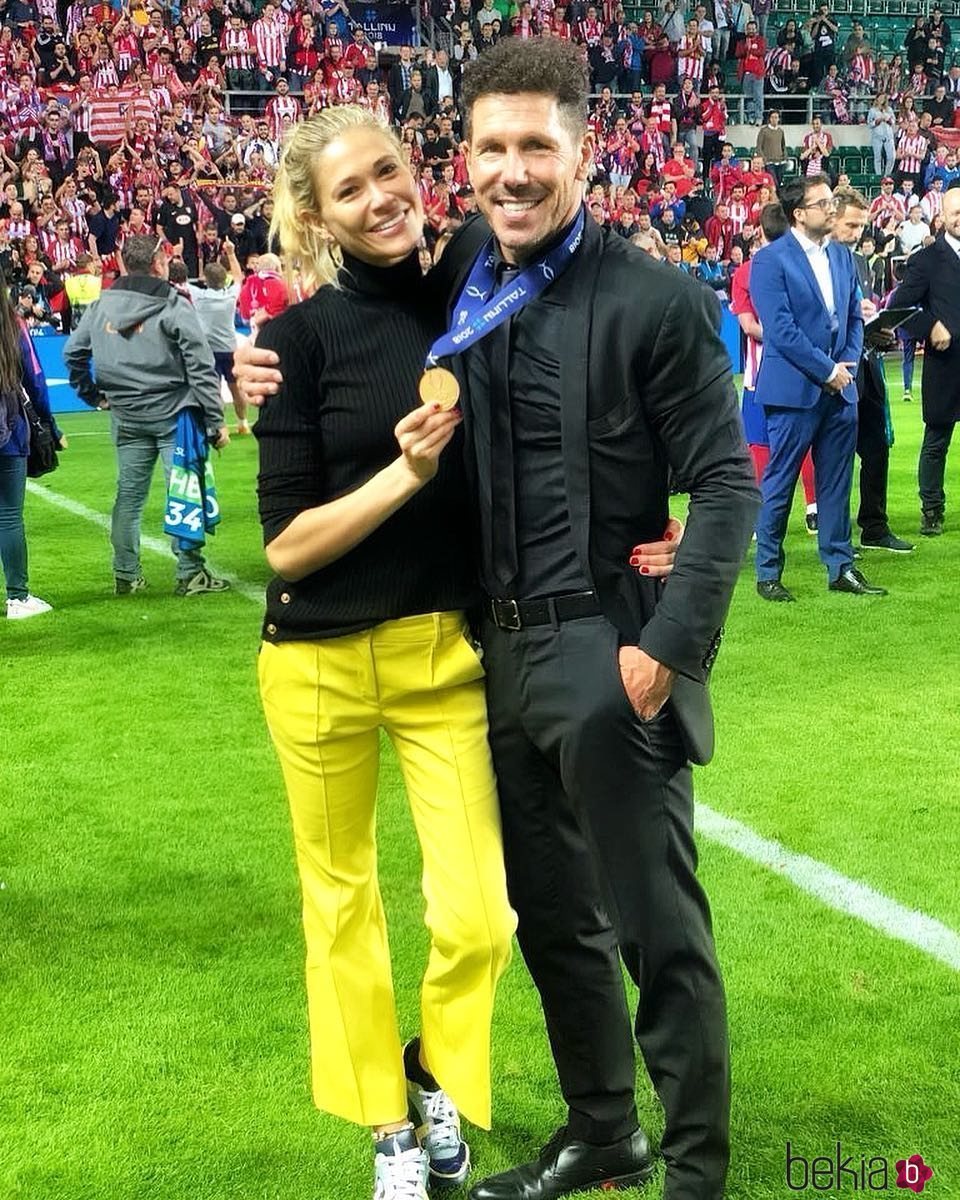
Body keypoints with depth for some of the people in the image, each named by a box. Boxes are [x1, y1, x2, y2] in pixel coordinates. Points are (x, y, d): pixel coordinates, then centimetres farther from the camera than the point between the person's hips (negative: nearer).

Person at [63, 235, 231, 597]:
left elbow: (73, 352, 13)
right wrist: (215, 422, -10)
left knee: (129, 495, 11)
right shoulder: (174, 307, -10)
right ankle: (190, 573, 3)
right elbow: (201, 367, -12)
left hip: (126, 417, 5)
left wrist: (93, 394, 20)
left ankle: (125, 575, 16)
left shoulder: (102, 305, 6)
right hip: (173, 414, -5)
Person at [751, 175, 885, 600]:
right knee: (779, 484, 2)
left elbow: (854, 317, 16)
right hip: (795, 389, -6)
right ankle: (767, 572, 11)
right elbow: (780, 330, -15)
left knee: (836, 483, 11)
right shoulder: (771, 260, -9)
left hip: (840, 388, 6)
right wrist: (827, 370, -13)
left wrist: (848, 366, -1)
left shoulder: (841, 256, 12)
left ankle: (840, 568, 19)